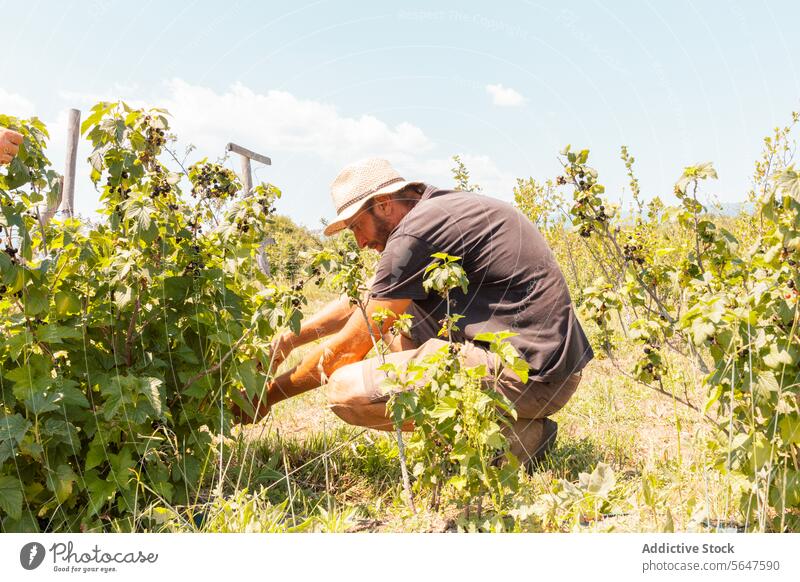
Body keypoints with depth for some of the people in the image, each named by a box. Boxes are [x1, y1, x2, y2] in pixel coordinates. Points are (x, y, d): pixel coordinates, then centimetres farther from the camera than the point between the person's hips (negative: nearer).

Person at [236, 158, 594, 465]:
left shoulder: (415, 233, -14)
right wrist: (289, 338, 15)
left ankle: (510, 433, -6)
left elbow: (349, 347, -9)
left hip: (528, 374, -10)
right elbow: (362, 300, 22)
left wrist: (270, 395, 4)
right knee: (389, 316, 22)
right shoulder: (440, 210, 16)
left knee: (345, 389, -15)